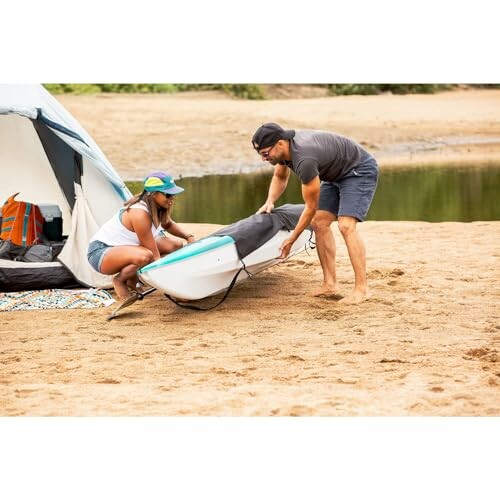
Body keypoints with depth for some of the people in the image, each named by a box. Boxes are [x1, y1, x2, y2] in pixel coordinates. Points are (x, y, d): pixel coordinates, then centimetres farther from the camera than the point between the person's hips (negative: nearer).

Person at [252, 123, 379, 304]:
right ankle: (330, 285, 2)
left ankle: (362, 288, -21)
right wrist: (270, 201, -5)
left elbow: (311, 207, -25)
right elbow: (280, 177, 15)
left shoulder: (304, 160, -36)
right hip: (337, 174, 10)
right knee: (319, 223, 2)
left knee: (346, 225, -23)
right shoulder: (284, 146, -8)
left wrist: (291, 240, -16)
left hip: (360, 171, -10)